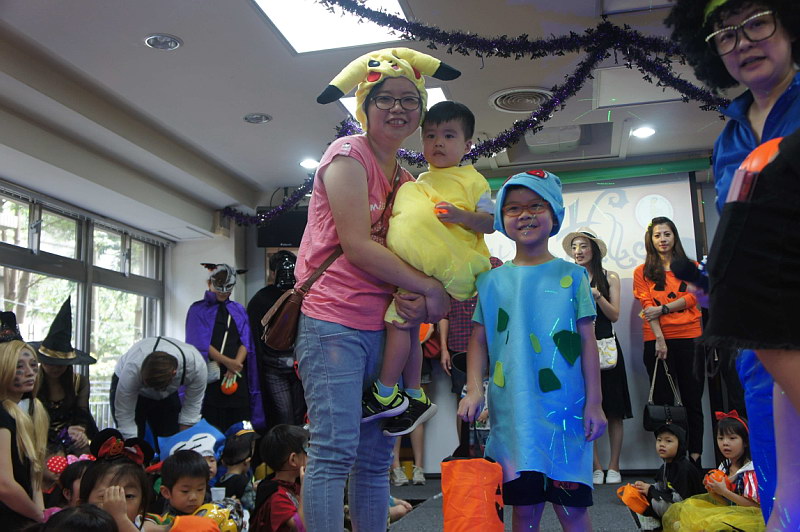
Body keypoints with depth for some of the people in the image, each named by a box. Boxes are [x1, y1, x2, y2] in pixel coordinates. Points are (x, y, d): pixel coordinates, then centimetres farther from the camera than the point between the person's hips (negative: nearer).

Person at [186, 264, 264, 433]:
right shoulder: (198, 309, 7)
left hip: (237, 375, 3)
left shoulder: (239, 310, 17)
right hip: (210, 375, -3)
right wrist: (227, 362, -14)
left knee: (238, 423, -3)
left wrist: (235, 366, -10)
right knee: (211, 424, -7)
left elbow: (246, 342, 7)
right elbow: (200, 343, -5)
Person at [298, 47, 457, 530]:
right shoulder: (348, 155, -3)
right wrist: (431, 289, -10)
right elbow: (357, 245, -14)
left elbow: (406, 252, 16)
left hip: (382, 325, 8)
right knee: (336, 450, -11)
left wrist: (418, 301, -7)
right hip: (335, 321, -7)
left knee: (376, 457, 9)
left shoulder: (407, 180, 20)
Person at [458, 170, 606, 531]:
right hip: (512, 411, 1)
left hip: (565, 407, -1)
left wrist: (594, 402, -1)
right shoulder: (492, 281, 7)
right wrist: (474, 390, -3)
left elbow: (587, 340, 3)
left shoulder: (571, 276, 4)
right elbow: (479, 340, 9)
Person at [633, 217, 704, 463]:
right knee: (663, 401, 1)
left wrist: (663, 308, -13)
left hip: (689, 336, 1)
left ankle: (695, 457, 6)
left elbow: (693, 297, -1)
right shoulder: (642, 272, 9)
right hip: (656, 339, -1)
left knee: (693, 399, 1)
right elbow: (647, 306, -2)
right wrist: (660, 339, -13)